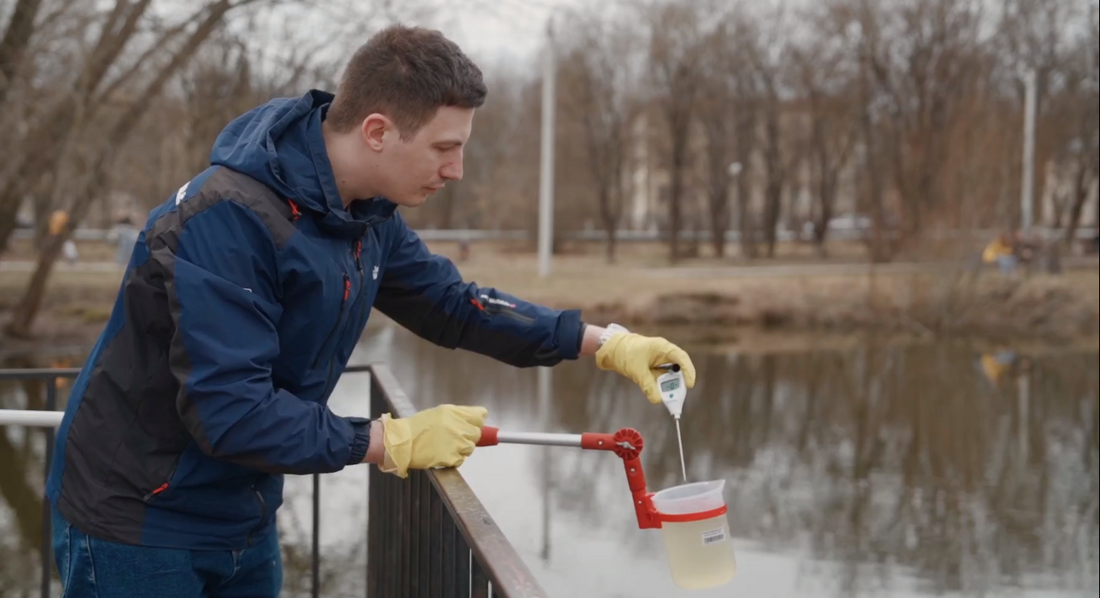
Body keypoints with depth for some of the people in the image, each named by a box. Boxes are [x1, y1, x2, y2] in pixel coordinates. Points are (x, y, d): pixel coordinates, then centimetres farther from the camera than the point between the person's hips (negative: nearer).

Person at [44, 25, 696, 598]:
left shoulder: (369, 215, -2)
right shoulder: (227, 220, -29)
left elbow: (452, 303, 11)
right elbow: (229, 412, -31)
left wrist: (603, 342, 3)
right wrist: (393, 442, -24)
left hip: (243, 521, 8)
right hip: (138, 524, -8)